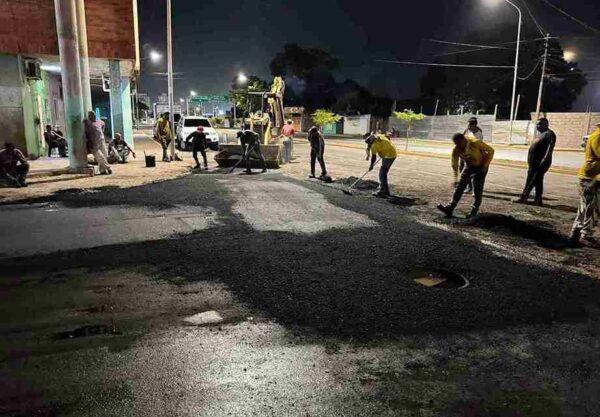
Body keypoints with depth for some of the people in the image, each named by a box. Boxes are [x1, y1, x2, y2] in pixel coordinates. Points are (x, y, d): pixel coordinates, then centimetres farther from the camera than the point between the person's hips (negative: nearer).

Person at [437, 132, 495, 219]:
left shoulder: (476, 143, -30)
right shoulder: (456, 150, -19)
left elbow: (490, 150, -19)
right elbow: (454, 165, -10)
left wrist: (485, 165, -21)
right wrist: (455, 179, -16)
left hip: (481, 167, -4)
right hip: (469, 166, 4)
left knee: (477, 189, -8)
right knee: (460, 187, -5)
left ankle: (474, 211, 2)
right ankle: (450, 208, -8)